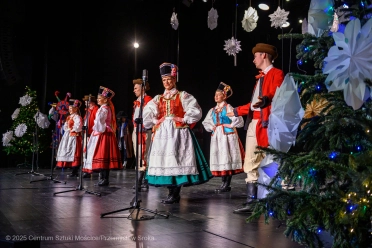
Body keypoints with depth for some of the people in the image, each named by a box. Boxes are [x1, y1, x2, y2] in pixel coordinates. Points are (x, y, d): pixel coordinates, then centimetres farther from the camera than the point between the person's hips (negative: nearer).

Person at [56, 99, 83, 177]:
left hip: (74, 136, -10)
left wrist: (71, 129, -9)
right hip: (68, 136, 10)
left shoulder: (77, 117, -8)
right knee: (69, 153, 9)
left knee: (74, 154, -10)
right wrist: (67, 129, 1)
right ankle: (74, 171, 13)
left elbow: (77, 127, -20)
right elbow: (65, 126, 19)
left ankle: (75, 171, -9)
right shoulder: (69, 117, 18)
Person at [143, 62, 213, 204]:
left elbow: (195, 111, -4)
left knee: (177, 160, -11)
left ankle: (175, 194, -8)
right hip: (162, 133, 5)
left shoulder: (182, 96, 4)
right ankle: (172, 193, 7)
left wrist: (184, 120, -6)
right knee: (165, 161, 0)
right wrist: (156, 122, -1)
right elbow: (147, 115, 9)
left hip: (178, 132, -4)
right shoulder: (158, 99, 14)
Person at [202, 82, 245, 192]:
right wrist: (211, 127, 4)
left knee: (227, 158, -6)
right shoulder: (212, 110, 14)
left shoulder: (228, 108, -4)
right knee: (219, 159, 4)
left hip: (227, 135, -6)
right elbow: (205, 122, 21)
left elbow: (238, 120, -12)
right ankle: (224, 183, 11)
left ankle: (227, 184, -3)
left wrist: (230, 125, -10)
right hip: (216, 137, 6)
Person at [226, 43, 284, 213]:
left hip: (267, 124, -9)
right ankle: (251, 203, 13)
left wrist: (265, 100, -37)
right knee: (251, 165, 9)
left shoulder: (277, 74, -3)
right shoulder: (260, 77, 24)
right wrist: (237, 111, 33)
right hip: (253, 124, 10)